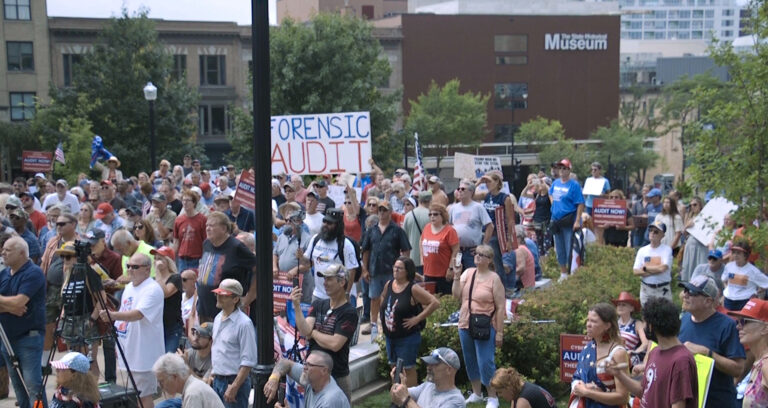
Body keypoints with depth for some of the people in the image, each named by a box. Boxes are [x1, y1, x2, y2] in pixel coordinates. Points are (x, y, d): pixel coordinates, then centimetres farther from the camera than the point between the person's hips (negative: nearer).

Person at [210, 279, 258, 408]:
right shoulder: (218, 319, 10)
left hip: (235, 381, -8)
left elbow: (248, 361, -18)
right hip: (217, 380, 8)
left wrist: (234, 387, -20)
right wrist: (212, 373, 16)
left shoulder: (244, 323, -15)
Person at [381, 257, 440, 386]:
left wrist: (417, 318, -20)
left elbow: (435, 303, -22)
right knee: (394, 367, 17)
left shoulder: (413, 289, -18)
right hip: (390, 336, 7)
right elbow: (383, 297, 25)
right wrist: (384, 317, 13)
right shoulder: (389, 284, 1)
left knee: (408, 368, 3)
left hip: (407, 338, -7)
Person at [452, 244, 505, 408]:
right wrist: (457, 276, -9)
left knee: (486, 363, -5)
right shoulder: (468, 273, 6)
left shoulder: (494, 278, -8)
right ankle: (476, 393, 31)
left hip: (485, 328, -6)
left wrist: (499, 332, -12)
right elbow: (456, 295, 0)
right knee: (470, 362, 15)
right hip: (465, 326, 6)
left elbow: (501, 307, -10)